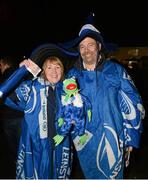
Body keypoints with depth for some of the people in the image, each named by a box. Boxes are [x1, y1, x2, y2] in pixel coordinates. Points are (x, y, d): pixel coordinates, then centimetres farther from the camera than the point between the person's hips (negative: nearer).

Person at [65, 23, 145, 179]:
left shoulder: (116, 70, -5)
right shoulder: (73, 75, 1)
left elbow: (132, 105, -4)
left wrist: (131, 138, -6)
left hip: (112, 141, -2)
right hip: (84, 143, 2)